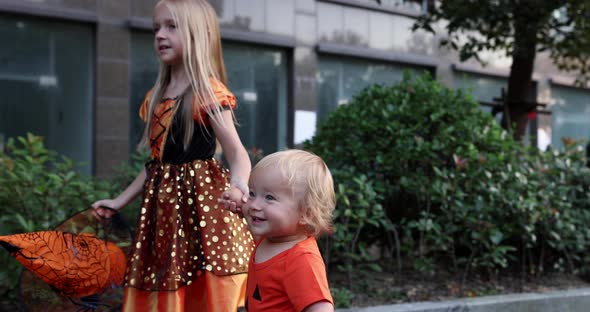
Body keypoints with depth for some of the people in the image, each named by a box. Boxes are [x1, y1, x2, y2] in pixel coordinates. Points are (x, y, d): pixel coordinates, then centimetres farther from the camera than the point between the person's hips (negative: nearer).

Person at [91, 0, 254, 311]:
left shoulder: (209, 92, -8)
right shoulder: (155, 98, 13)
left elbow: (237, 151, -15)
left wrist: (238, 183, -35)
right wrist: (120, 201, 19)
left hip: (200, 199, -7)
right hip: (165, 207, 7)